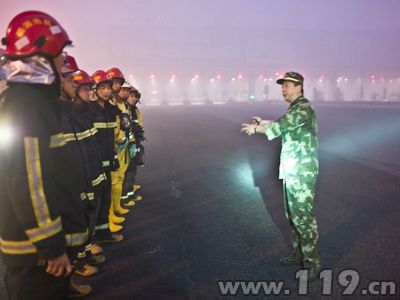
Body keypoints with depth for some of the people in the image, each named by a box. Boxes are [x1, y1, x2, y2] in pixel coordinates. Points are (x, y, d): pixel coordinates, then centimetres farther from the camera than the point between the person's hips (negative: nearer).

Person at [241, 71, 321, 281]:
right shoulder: (294, 109, 15)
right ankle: (298, 253, 30)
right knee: (293, 214, 17)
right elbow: (284, 125, 30)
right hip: (291, 172, 10)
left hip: (302, 173, -10)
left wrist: (255, 128, -10)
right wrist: (263, 123, 20)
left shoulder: (303, 108, -15)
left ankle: (313, 262, 7)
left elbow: (279, 127, -24)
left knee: (302, 216, -5)